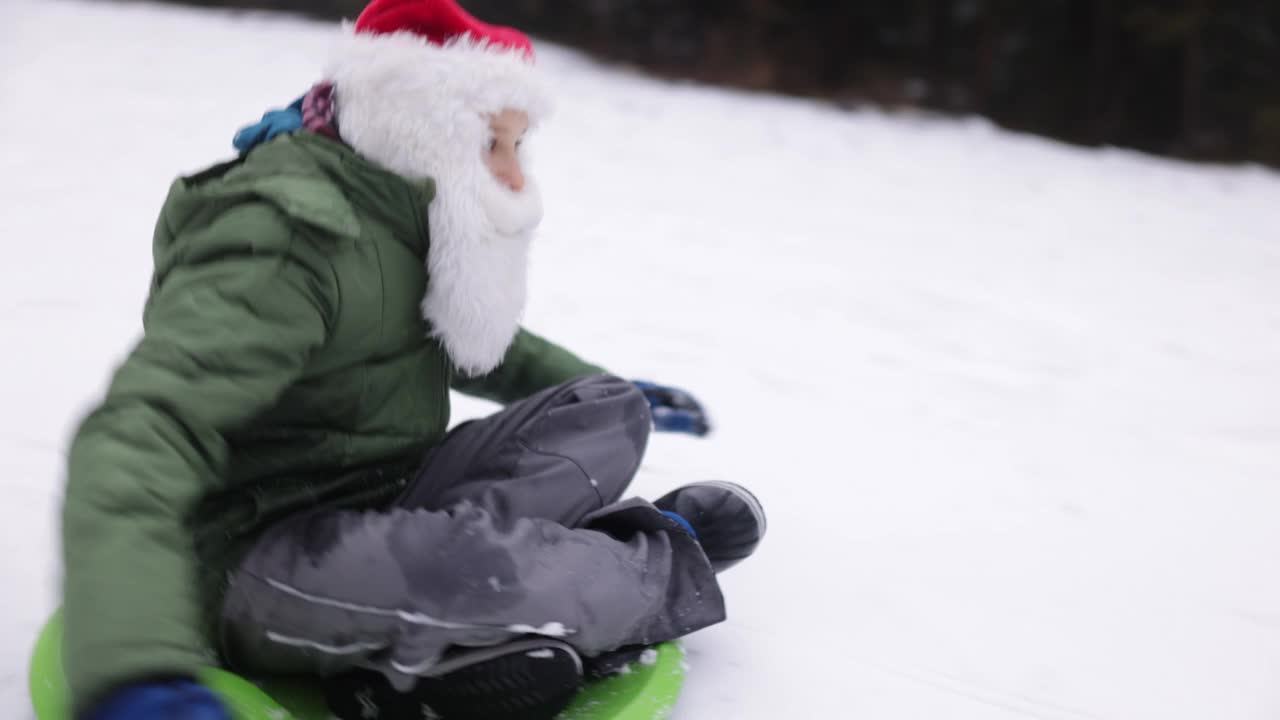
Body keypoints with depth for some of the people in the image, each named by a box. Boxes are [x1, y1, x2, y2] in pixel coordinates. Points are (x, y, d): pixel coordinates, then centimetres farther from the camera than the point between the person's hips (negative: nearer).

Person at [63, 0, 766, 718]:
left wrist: (616, 393, 25)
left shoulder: (412, 220, 6)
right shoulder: (285, 239, -24)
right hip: (260, 561, -9)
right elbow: (138, 439, -38)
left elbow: (480, 345, 27)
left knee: (609, 412, 3)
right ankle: (671, 563, -8)